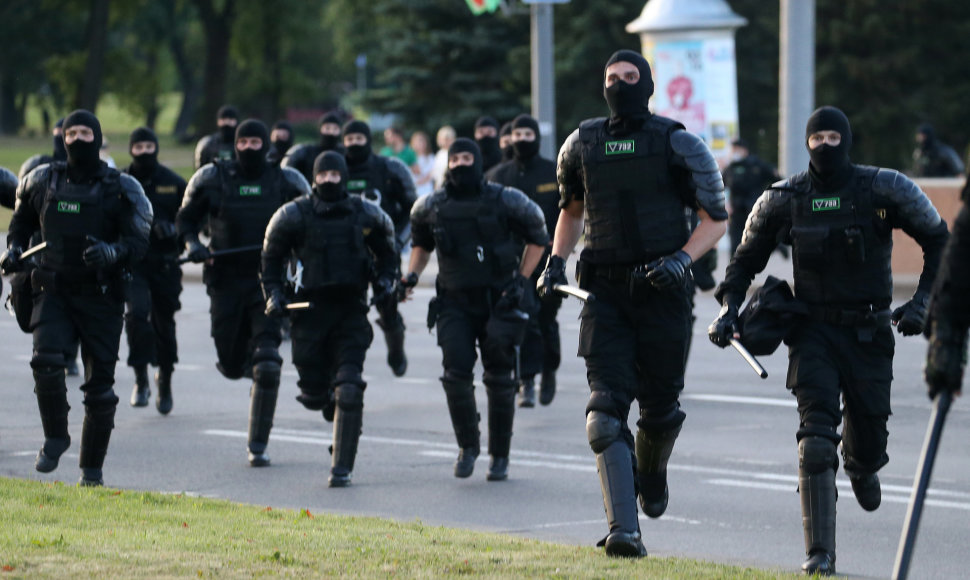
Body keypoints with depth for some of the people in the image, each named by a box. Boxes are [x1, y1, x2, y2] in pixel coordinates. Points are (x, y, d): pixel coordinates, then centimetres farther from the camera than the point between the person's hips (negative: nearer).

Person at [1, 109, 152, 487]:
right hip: (54, 292, 1)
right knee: (46, 359, -23)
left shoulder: (120, 190, -3)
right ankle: (55, 438, -1)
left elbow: (138, 241, -10)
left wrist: (112, 253, -31)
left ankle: (92, 469, 15)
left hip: (101, 296, -1)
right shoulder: (43, 181, 6)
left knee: (99, 385, 1)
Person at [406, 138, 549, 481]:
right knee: (456, 374, -13)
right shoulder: (432, 207, 2)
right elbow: (422, 242, 21)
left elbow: (537, 237, 6)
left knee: (499, 379, 1)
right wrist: (412, 275, 6)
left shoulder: (505, 201, -6)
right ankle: (467, 446, 7)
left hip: (499, 300, -2)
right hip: (454, 302, 2)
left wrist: (521, 279, 0)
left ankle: (500, 456, 13)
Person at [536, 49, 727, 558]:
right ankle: (624, 530, -21)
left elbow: (715, 218, 0)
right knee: (607, 406, -14)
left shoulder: (678, 144, -3)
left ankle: (653, 471, 45)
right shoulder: (582, 144, 8)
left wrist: (682, 259, -16)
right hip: (604, 292, 2)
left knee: (660, 406, 8)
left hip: (662, 290, -2)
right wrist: (556, 261, 11)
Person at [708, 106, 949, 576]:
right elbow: (747, 258, 12)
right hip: (813, 330, 0)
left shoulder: (883, 190, -6)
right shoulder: (784, 199, 0)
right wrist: (728, 308, -3)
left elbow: (938, 240, 4)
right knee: (816, 437, -16)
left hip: (868, 333, 0)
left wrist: (924, 300, -6)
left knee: (869, 437, 6)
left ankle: (862, 467, 48)